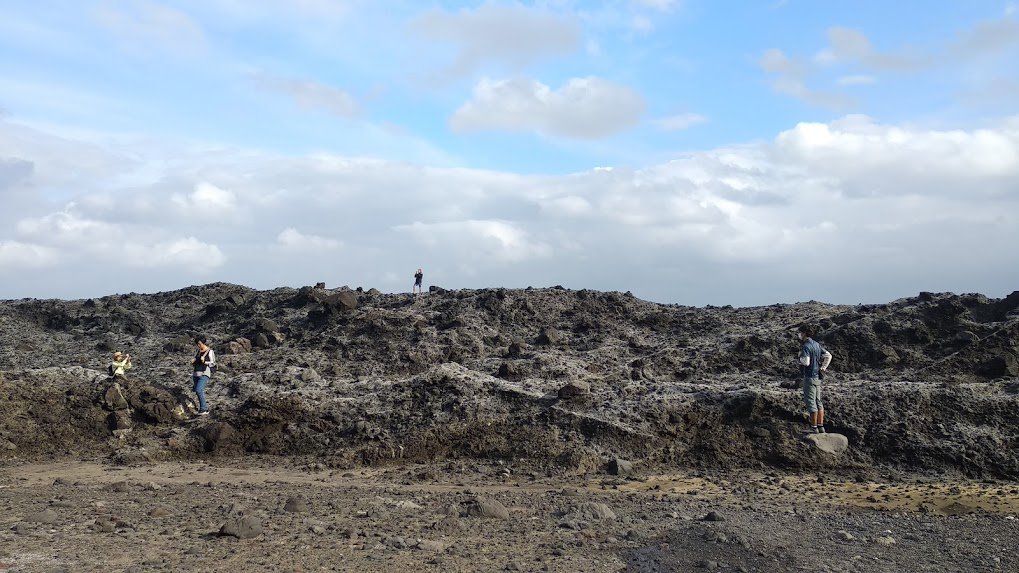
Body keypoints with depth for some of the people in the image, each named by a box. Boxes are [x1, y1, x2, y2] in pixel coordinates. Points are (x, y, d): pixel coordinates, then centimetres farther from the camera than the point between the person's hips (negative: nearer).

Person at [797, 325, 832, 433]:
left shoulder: (805, 346, -17)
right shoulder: (816, 344, 12)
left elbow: (806, 362, -28)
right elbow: (828, 356, 15)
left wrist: (800, 358, -7)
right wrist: (823, 368, 11)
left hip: (809, 377, -9)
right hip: (817, 377, 9)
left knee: (810, 402, -5)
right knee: (818, 402, 13)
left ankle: (814, 428, -2)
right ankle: (821, 427, 16)